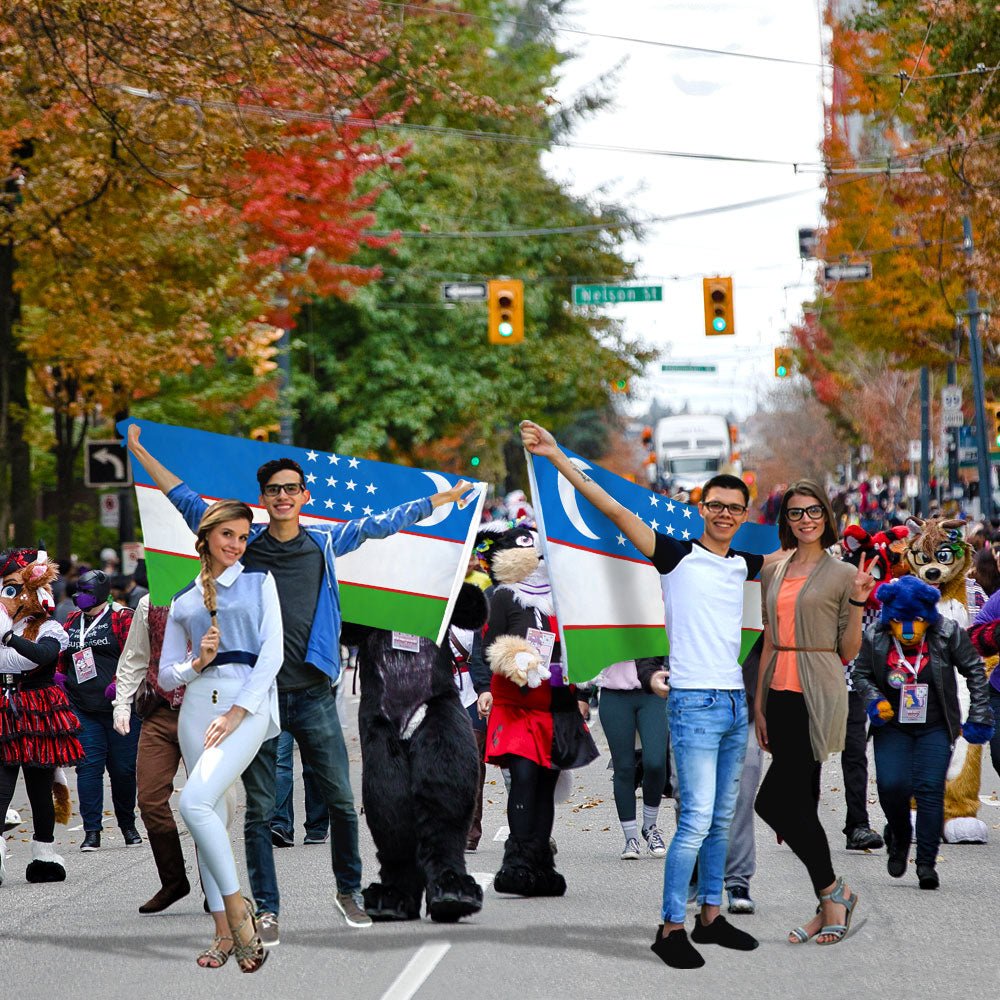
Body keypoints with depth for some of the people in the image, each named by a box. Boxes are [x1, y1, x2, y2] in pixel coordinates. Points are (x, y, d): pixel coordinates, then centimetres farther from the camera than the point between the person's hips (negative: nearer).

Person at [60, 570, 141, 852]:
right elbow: (61, 657, 25)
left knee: (123, 768, 2)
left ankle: (128, 825, 21)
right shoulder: (72, 622, 16)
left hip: (120, 708, -4)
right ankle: (92, 831, -4)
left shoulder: (123, 618, -1)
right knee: (88, 765, -5)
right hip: (82, 709, 4)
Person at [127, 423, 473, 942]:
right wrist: (139, 452, 13)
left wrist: (446, 497, 19)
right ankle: (266, 911, 7)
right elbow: (187, 502, 12)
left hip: (313, 694, 1)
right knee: (259, 810, 1)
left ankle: (348, 890, 20)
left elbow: (380, 523, 16)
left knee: (342, 801, 2)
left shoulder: (326, 542, 8)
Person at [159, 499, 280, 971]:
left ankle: (236, 906, -12)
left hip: (248, 703, -4)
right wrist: (196, 664, -5)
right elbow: (166, 676, 18)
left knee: (195, 802, -23)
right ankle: (225, 932, 5)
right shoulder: (184, 601, 18)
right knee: (211, 815, 1)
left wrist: (237, 712, -11)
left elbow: (272, 652, -2)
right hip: (198, 703, 4)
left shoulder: (259, 582, 9)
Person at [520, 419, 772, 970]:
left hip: (735, 703, 6)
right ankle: (671, 928, -9)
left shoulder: (743, 565, 12)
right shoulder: (677, 556, -3)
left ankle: (710, 916, 20)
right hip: (694, 703, -6)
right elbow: (614, 509, -8)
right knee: (696, 820, -13)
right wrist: (557, 457, -12)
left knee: (722, 819, 12)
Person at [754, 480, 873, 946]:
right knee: (801, 802, 6)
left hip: (817, 697, -6)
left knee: (773, 800, -15)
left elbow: (848, 652, -1)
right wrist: (759, 704, 12)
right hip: (781, 694, 6)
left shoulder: (842, 574, -1)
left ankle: (833, 891, -1)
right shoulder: (773, 573, 13)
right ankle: (829, 905, 13)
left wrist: (858, 601, -13)